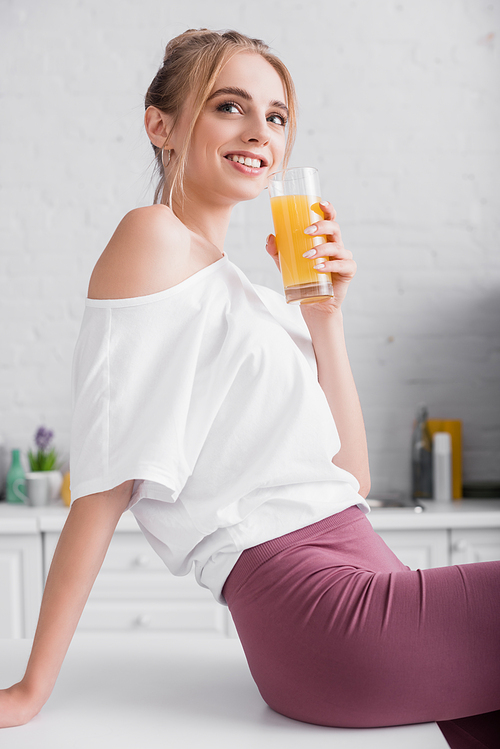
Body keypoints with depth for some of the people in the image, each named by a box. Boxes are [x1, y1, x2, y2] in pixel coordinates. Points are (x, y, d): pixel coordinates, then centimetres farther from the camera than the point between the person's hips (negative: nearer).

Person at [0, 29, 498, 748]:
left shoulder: (242, 295, 19)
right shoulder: (156, 237, -5)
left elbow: (350, 479, 11)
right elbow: (107, 480, -12)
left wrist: (324, 317, 4)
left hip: (359, 571, 8)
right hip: (320, 613, -8)